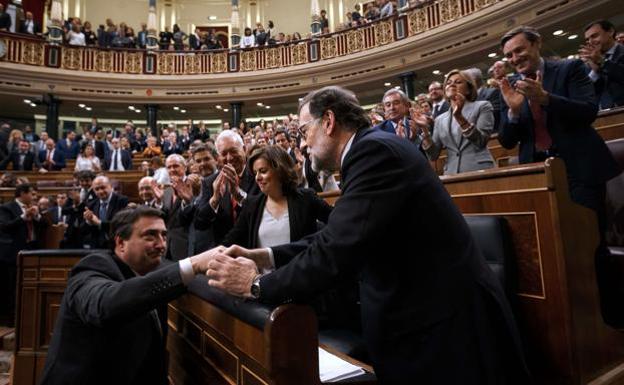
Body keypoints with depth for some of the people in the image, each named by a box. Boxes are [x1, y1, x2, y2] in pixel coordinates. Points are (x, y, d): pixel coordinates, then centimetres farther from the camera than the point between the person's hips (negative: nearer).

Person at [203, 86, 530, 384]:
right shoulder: (371, 151, 9)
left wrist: (257, 284, -15)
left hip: (444, 318, -9)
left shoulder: (375, 150, -21)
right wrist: (264, 256, 2)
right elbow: (333, 239, 8)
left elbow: (338, 251, -28)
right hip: (418, 312, 9)